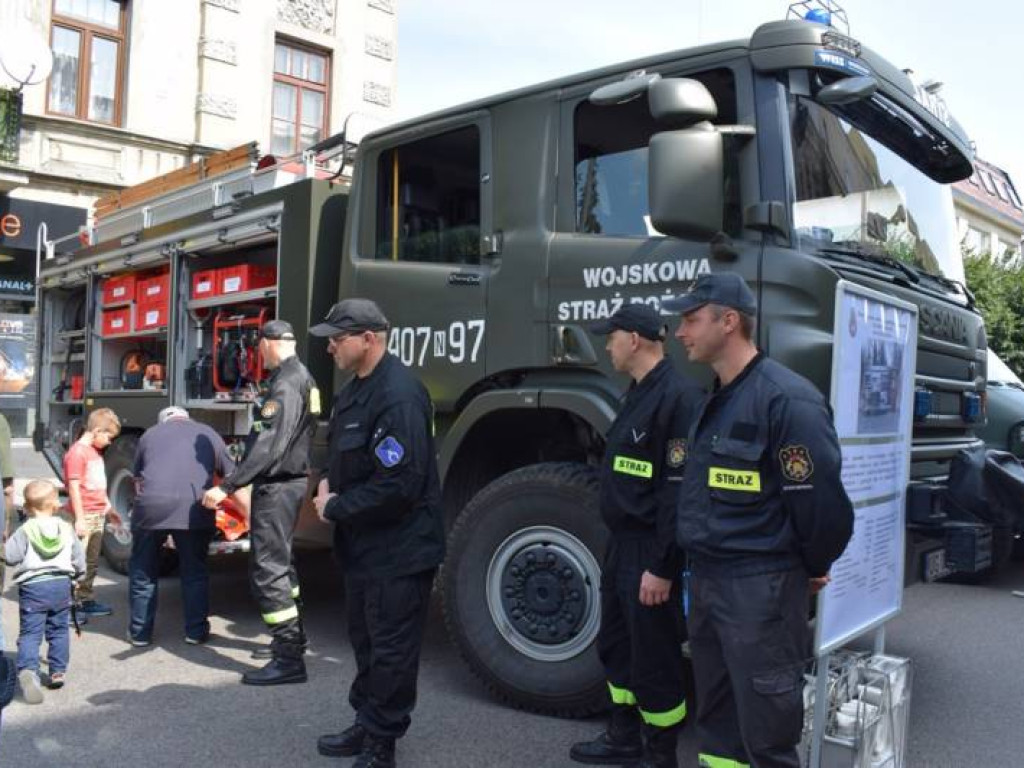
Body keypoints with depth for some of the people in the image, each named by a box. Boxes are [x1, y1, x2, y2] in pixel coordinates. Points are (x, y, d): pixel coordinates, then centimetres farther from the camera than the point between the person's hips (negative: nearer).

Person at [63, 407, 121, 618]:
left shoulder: (96, 451, 15)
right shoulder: (77, 452, -14)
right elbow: (74, 488, -17)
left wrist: (108, 508, 25)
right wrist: (79, 519, -18)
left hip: (98, 515, 9)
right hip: (85, 516, -9)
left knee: (92, 562, 14)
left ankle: (86, 600, 23)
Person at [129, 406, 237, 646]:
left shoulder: (149, 434, 25)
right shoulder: (208, 435, 24)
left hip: (151, 505, 0)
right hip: (195, 508, 0)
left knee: (143, 571, 17)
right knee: (195, 572, 16)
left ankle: (140, 633, 25)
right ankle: (196, 631, 22)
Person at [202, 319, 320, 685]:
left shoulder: (284, 384, -19)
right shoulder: (303, 378, 12)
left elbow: (267, 447, -27)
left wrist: (227, 487, -28)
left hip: (276, 486, -10)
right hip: (291, 481, 10)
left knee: (267, 570, -7)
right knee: (280, 560, 22)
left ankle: (289, 658, -4)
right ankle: (293, 635, 35)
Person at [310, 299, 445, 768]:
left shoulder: (398, 396, -24)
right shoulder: (355, 389, 9)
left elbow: (398, 484, -28)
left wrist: (335, 510, -17)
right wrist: (328, 485, 1)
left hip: (398, 551, -10)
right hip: (363, 545, 10)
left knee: (390, 650, 4)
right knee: (365, 641, 22)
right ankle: (366, 726, 38)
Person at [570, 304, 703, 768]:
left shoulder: (678, 396, -20)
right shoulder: (638, 393, 12)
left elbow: (681, 490, -24)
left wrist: (662, 567, -23)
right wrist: (619, 548, 19)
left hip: (651, 553, -10)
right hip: (622, 544, 10)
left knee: (654, 659, 4)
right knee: (616, 646, 20)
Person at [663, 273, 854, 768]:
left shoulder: (785, 398, -19)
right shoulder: (715, 400, 12)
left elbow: (820, 499, -19)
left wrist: (812, 569, -5)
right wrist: (698, 567, 17)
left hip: (760, 588, -9)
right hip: (706, 579, 9)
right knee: (716, 718, 20)